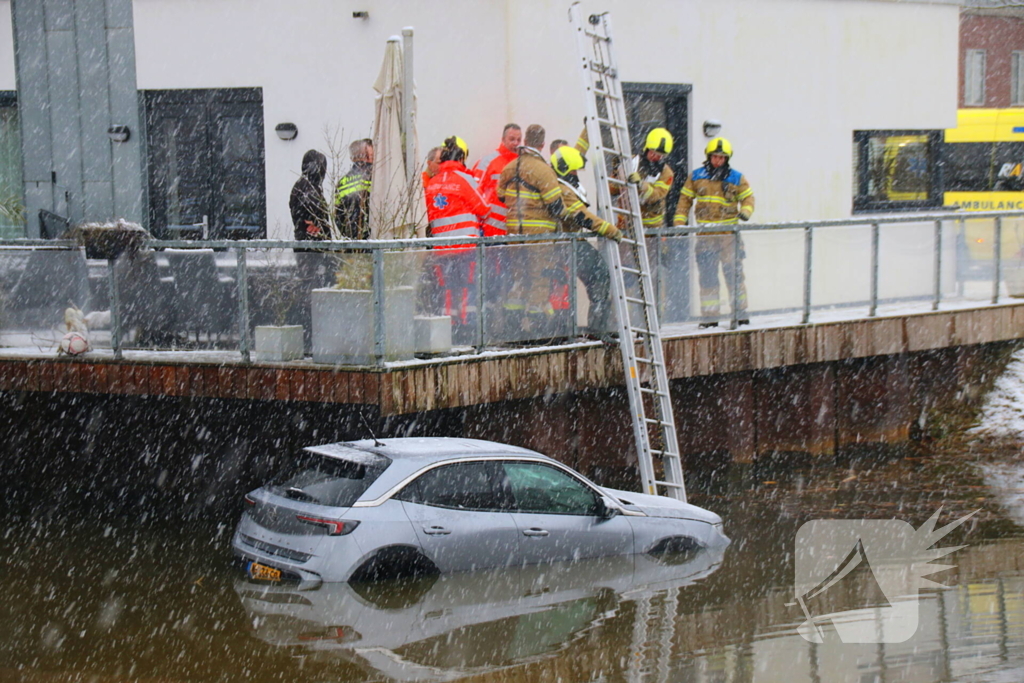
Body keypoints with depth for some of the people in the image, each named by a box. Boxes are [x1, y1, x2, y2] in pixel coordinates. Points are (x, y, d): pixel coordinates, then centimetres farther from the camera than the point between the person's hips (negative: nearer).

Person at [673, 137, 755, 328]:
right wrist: (679, 221, 3)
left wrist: (746, 211, -12)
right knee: (707, 276, 3)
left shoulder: (736, 178, 4)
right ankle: (709, 317, 8)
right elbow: (685, 199, 11)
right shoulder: (696, 177, 7)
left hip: (729, 234, -1)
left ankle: (740, 313, 7)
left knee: (734, 273, -1)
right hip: (705, 235, 1)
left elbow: (747, 196, 9)